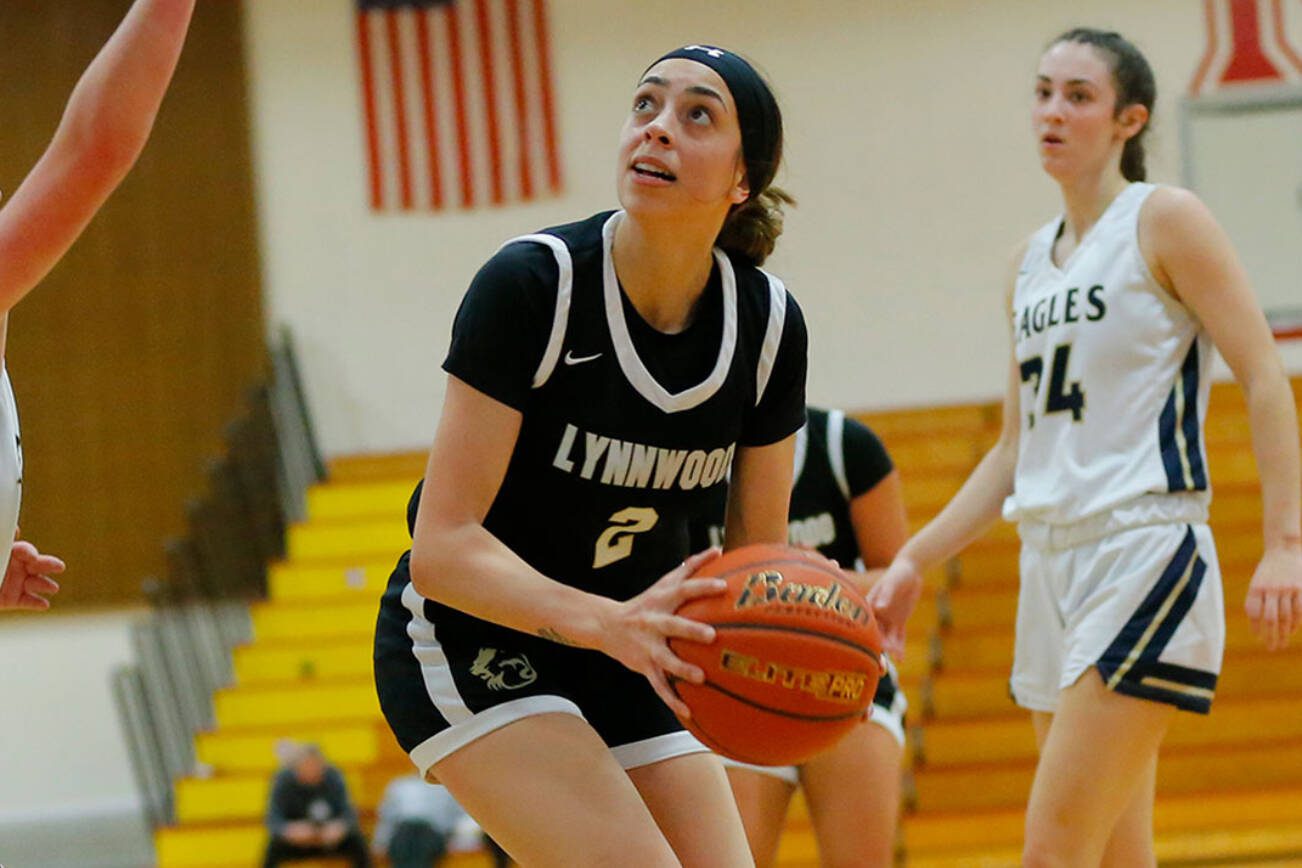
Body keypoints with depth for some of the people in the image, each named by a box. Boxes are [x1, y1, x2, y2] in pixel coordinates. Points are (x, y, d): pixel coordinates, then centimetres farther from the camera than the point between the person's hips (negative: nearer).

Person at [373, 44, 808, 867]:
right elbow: (442, 549, -26)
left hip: (627, 661, 6)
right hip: (469, 647, -6)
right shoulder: (531, 284, -23)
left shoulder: (768, 324, -9)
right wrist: (604, 622, -42)